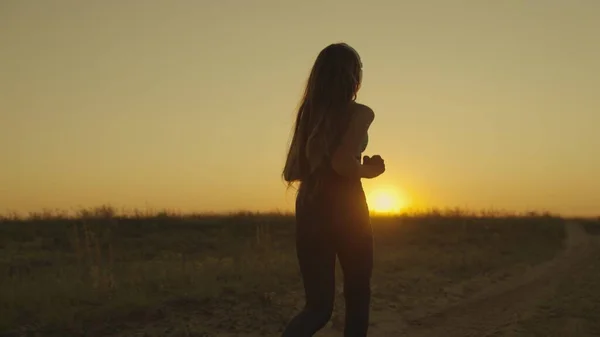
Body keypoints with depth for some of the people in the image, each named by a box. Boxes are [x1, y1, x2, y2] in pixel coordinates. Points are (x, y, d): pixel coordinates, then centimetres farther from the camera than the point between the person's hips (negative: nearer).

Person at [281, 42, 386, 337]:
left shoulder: (308, 114, 10)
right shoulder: (359, 113, -7)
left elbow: (291, 173, 11)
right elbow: (342, 161, -22)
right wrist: (369, 170, -3)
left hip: (309, 210, 5)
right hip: (345, 209, -5)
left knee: (318, 305, 8)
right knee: (357, 297, 14)